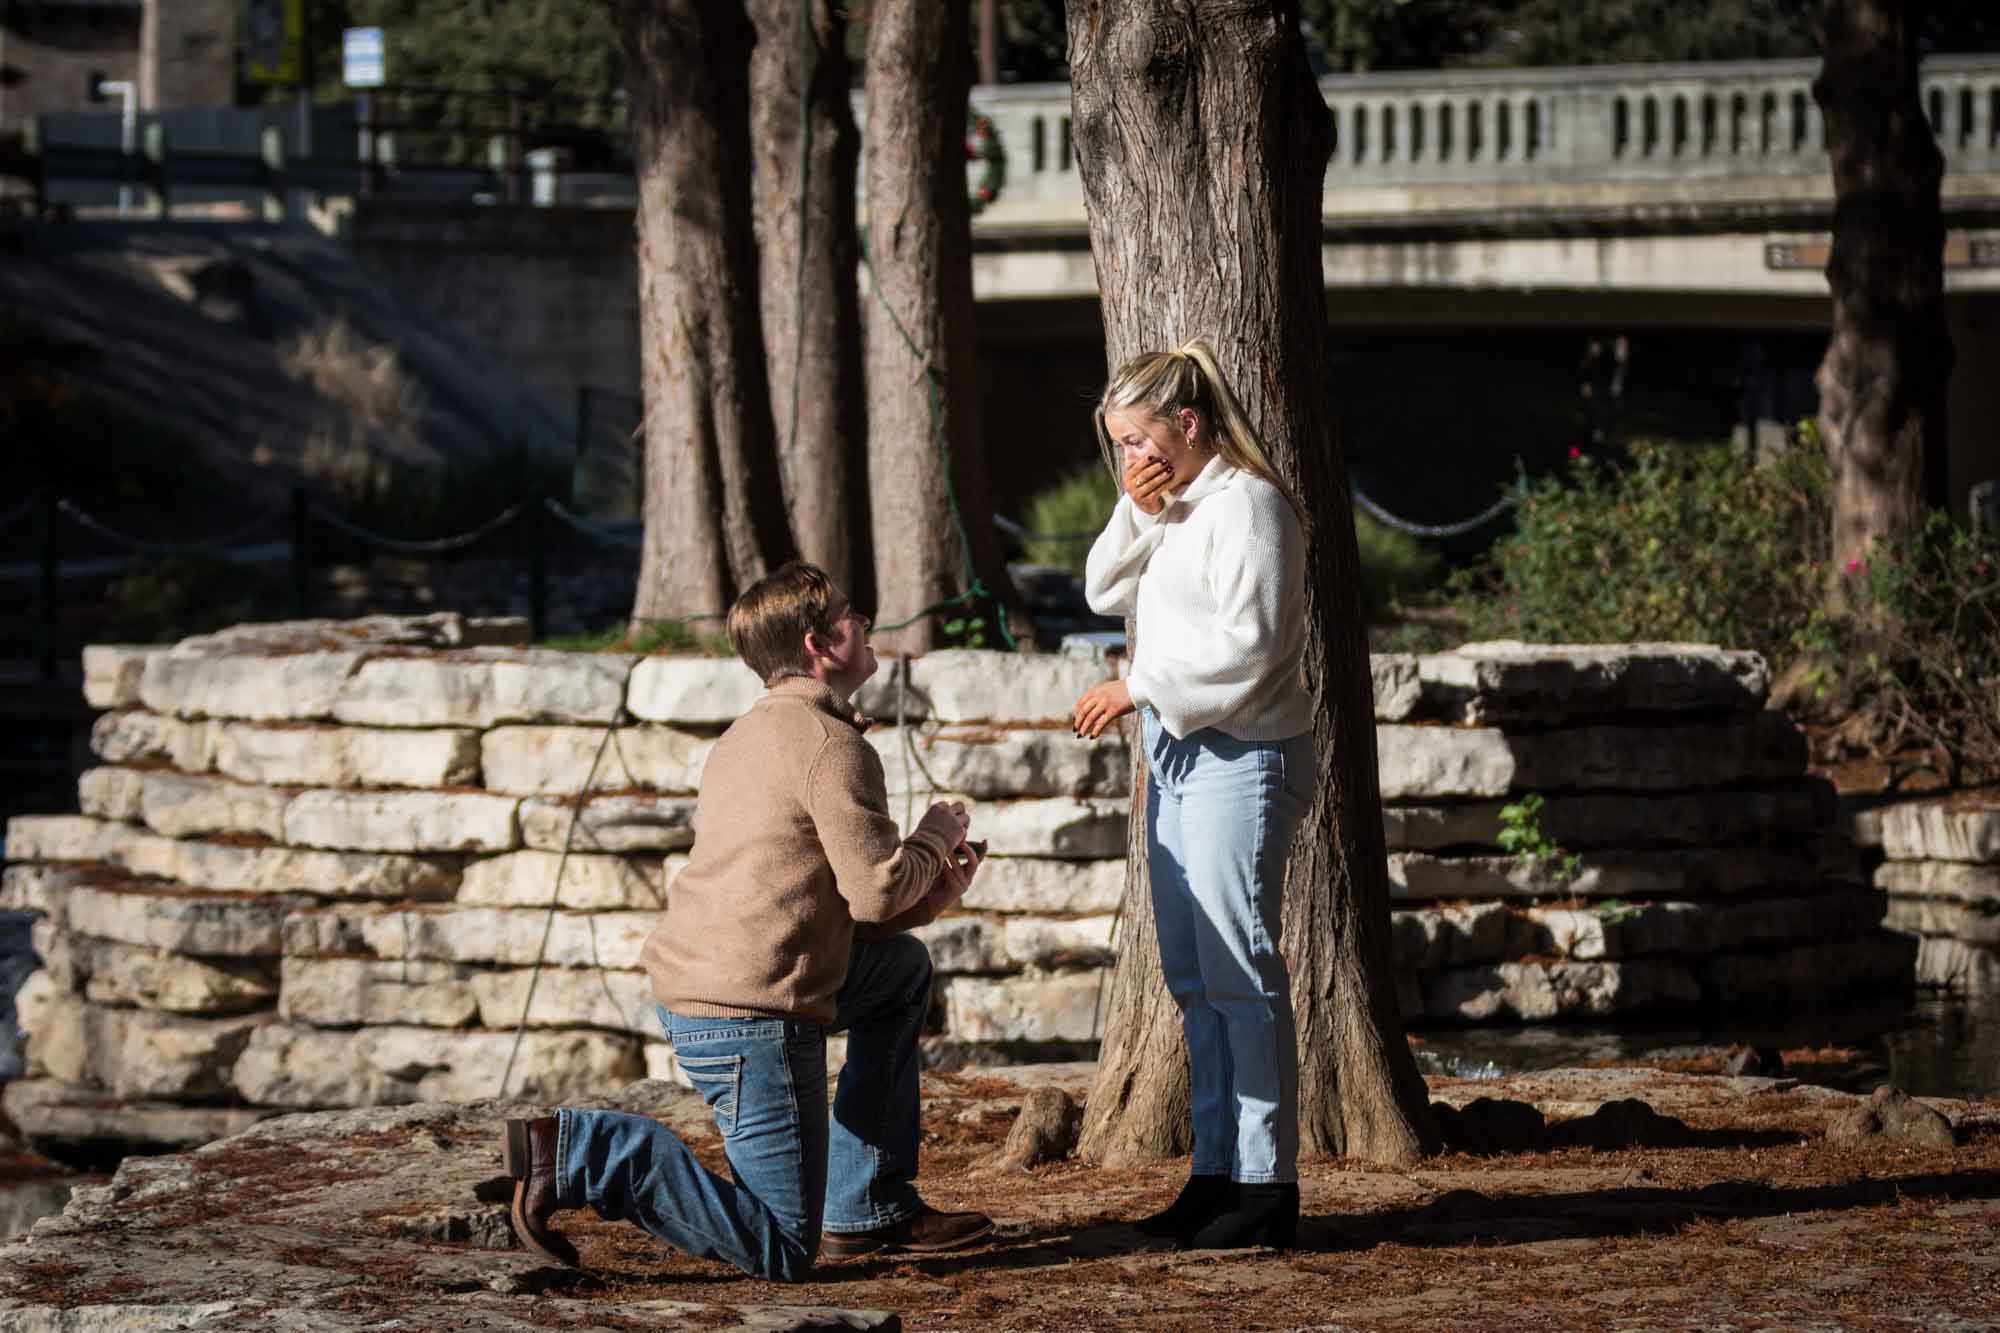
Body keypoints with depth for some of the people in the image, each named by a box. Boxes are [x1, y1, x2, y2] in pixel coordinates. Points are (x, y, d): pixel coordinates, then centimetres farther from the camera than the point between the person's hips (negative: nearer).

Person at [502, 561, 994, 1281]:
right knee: (781, 1254, -7)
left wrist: (925, 898, 18)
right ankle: (580, 1150, -15)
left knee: (905, 967, 29)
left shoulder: (747, 736, 21)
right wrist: (934, 841, 5)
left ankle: (872, 1208, 25)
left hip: (688, 988, 10)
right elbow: (875, 892, -14)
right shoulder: (832, 746, -10)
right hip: (755, 1014, -10)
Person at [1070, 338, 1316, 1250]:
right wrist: (1137, 513, 2)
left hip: (1242, 755, -10)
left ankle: (1266, 1184, -7)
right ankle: (1216, 1171, 15)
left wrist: (1137, 688, -15)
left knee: (1240, 971, -9)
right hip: (1177, 753, 10)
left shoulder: (1248, 504, -13)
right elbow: (1105, 593, 18)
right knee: (1191, 976, 10)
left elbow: (1247, 644, -19)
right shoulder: (1171, 509, 15)